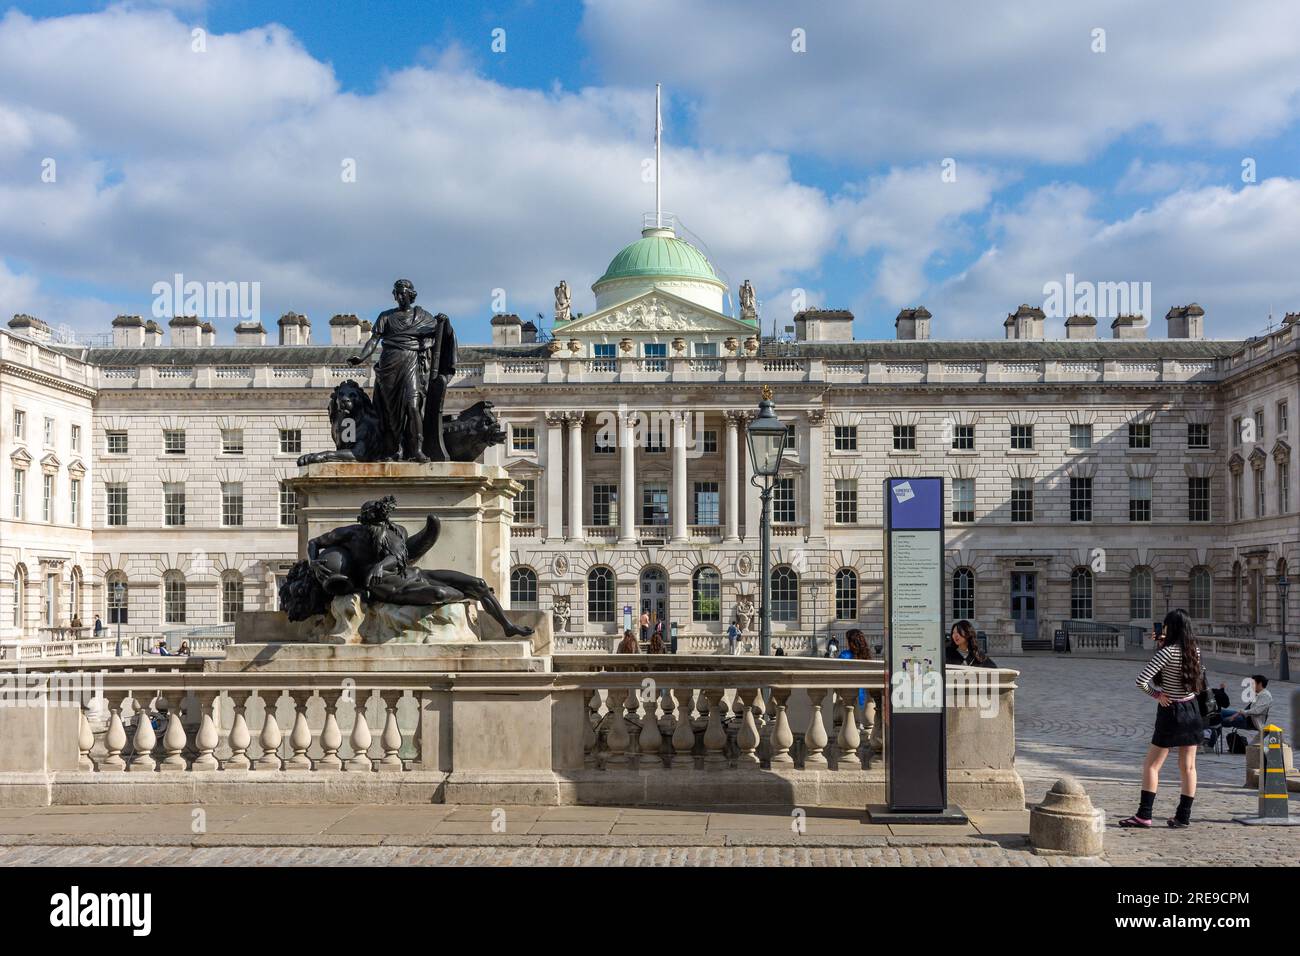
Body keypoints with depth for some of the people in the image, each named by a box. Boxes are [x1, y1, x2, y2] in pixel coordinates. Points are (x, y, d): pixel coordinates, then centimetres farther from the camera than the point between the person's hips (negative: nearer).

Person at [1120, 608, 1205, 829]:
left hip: (1171, 712, -6)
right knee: (1188, 767, 8)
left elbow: (1141, 680, -24)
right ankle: (1183, 816, 12)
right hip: (1192, 710, 6)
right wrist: (1164, 644, 15)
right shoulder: (1196, 651, 0)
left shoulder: (1168, 652, -18)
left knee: (1151, 765, 2)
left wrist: (1156, 694, -9)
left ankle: (1144, 815, -1)